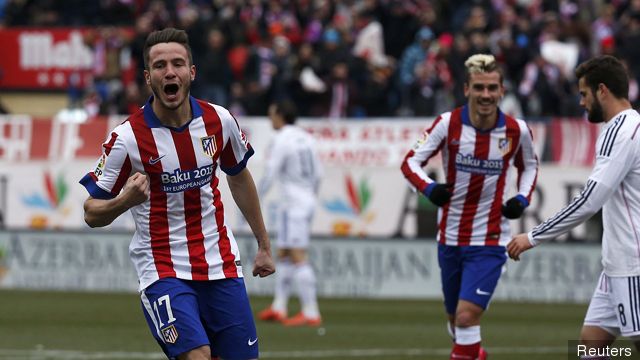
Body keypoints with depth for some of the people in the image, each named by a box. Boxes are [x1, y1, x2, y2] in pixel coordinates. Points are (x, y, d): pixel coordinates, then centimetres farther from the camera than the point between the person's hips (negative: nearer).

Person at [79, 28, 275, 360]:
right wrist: (125, 200, -29)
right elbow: (92, 213, -7)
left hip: (222, 268, 4)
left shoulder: (219, 120, -1)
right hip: (163, 271, -4)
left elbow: (240, 178, 18)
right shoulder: (127, 138, -12)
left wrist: (264, 246, 22)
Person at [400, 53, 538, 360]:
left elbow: (529, 165, 13)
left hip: (489, 241, -2)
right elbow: (411, 161, -7)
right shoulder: (448, 124, -10)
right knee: (455, 319, 16)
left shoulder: (516, 130, -7)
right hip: (450, 238, 2)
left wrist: (522, 198, -4)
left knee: (467, 317, -18)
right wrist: (428, 187, -27)